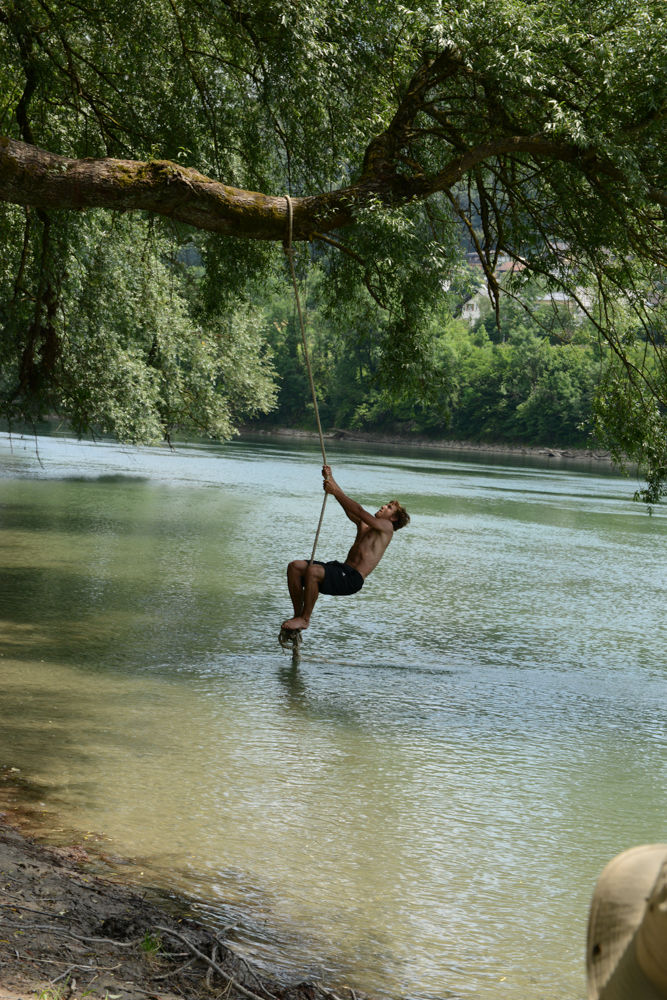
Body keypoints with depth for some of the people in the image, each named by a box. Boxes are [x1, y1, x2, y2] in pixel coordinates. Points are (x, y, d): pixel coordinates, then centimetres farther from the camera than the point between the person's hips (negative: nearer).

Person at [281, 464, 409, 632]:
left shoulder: (387, 527, 2)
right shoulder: (363, 525, 26)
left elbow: (359, 511, -10)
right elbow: (347, 506, 19)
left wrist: (335, 491, -12)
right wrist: (330, 479, 8)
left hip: (352, 579, -8)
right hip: (342, 569, 8)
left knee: (313, 571, -33)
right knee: (295, 566, -9)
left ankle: (305, 619, -21)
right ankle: (297, 615, -7)